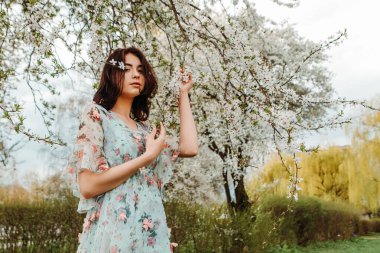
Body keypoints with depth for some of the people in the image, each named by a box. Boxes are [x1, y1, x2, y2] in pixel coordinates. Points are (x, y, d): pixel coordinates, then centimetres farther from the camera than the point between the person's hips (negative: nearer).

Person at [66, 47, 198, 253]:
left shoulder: (144, 128, 15)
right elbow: (87, 186, -14)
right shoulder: (96, 114, -4)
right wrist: (147, 157, -13)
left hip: (152, 234, 6)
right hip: (115, 232, -6)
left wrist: (183, 94, 11)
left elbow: (189, 148, 1)